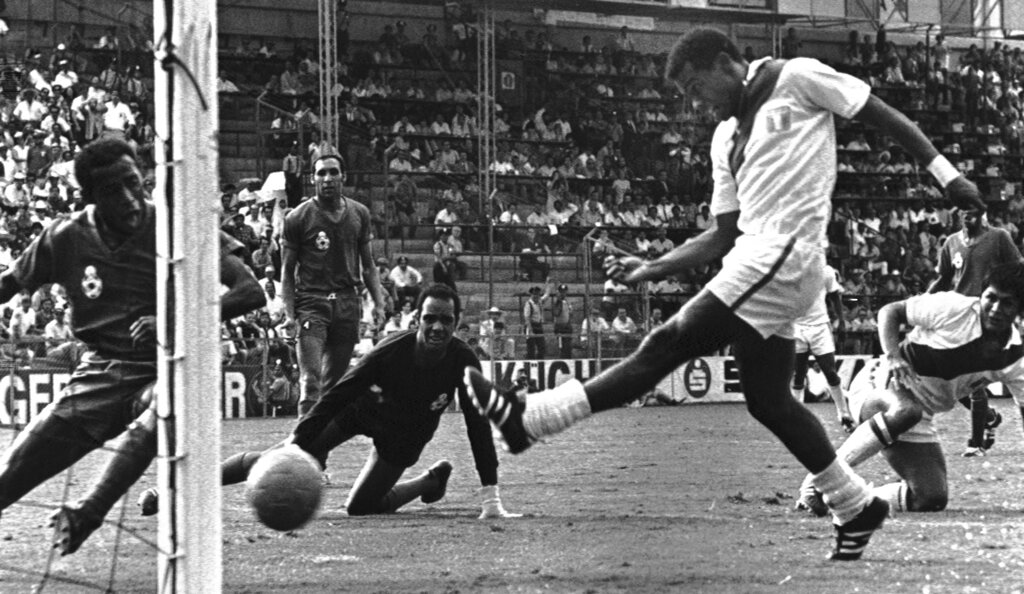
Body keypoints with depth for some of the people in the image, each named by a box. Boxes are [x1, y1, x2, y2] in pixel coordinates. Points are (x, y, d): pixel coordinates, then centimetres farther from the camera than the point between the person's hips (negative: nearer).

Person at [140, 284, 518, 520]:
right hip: (363, 408, -1)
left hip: (403, 438, 1)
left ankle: (431, 481, 25)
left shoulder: (463, 362, -29)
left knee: (359, 508, -3)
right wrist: (296, 442, -37)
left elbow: (478, 426, -24)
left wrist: (491, 499, -29)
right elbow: (337, 395, -30)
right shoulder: (392, 351, -33)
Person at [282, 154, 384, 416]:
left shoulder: (359, 214, 10)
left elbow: (368, 264, 16)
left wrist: (378, 303, 6)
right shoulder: (298, 218, -2)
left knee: (336, 380, 8)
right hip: (311, 302, -4)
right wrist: (290, 313, -8)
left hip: (347, 302, 4)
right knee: (311, 379, -15)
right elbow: (287, 271, 1)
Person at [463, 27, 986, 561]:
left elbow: (885, 117, 2)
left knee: (667, 346, -11)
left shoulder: (798, 78, 1)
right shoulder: (726, 136, 23)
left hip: (785, 254, -9)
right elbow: (723, 234, 22)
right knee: (767, 399, 9)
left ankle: (528, 419, -15)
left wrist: (946, 173, -5)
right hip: (755, 255, 9)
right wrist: (650, 269, 12)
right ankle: (856, 507, 20)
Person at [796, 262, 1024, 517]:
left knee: (933, 499, -8)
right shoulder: (954, 309, -17)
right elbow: (889, 311, -9)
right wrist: (893, 357, -25)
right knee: (905, 410, -42)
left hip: (920, 415, 6)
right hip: (879, 386, -6)